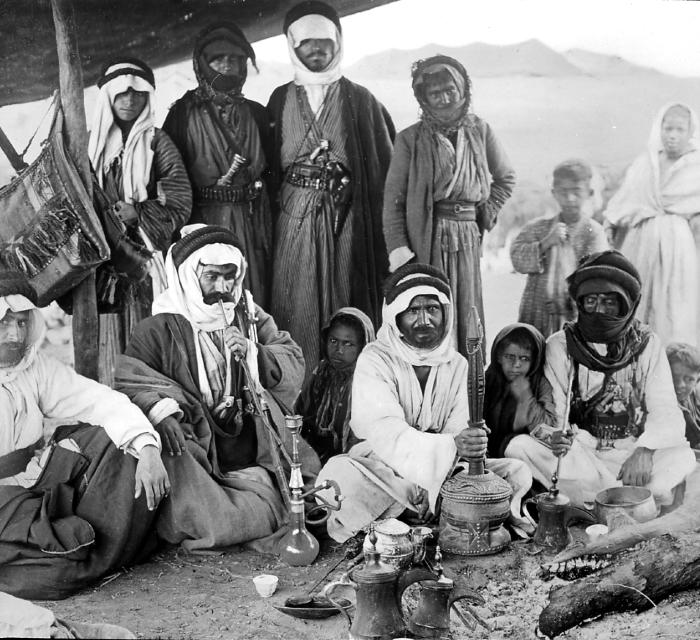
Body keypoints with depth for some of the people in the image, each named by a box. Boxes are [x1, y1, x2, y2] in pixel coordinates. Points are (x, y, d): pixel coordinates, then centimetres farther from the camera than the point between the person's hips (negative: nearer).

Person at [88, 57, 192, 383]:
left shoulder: (157, 142, 2)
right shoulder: (91, 143, 10)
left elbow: (180, 203, -4)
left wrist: (139, 215, -14)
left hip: (147, 254, -2)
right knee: (110, 332, 1)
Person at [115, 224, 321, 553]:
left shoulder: (251, 317, 16)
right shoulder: (161, 328, 3)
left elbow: (295, 369, 12)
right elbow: (129, 379, -9)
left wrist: (253, 353, -6)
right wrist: (159, 410, -28)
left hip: (256, 449, 4)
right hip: (197, 448, -4)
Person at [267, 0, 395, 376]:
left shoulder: (360, 100, 7)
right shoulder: (280, 100, 12)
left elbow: (383, 162, 2)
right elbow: (269, 163, 13)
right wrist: (275, 198, 1)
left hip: (347, 215, -1)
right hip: (294, 214, 1)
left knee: (346, 303, -1)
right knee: (297, 306, -1)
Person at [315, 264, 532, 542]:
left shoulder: (457, 365, 6)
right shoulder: (375, 360, -9)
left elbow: (457, 432, -5)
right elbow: (385, 433, -25)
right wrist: (451, 445, -40)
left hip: (441, 472, 5)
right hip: (383, 471, -5)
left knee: (517, 473, -12)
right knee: (339, 473, -35)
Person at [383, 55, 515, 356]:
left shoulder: (480, 131, 8)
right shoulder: (410, 139, 0)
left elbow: (505, 178, 21)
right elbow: (393, 198, -2)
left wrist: (486, 215, 9)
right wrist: (396, 247, -11)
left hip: (467, 236, 3)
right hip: (425, 238, -3)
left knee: (467, 315, 5)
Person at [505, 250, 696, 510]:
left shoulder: (647, 345, 1)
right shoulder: (560, 345, 0)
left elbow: (666, 414, -6)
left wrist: (645, 450, -27)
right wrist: (556, 434, -28)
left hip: (630, 453, 0)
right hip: (578, 454, 0)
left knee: (682, 456, -28)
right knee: (519, 446, -27)